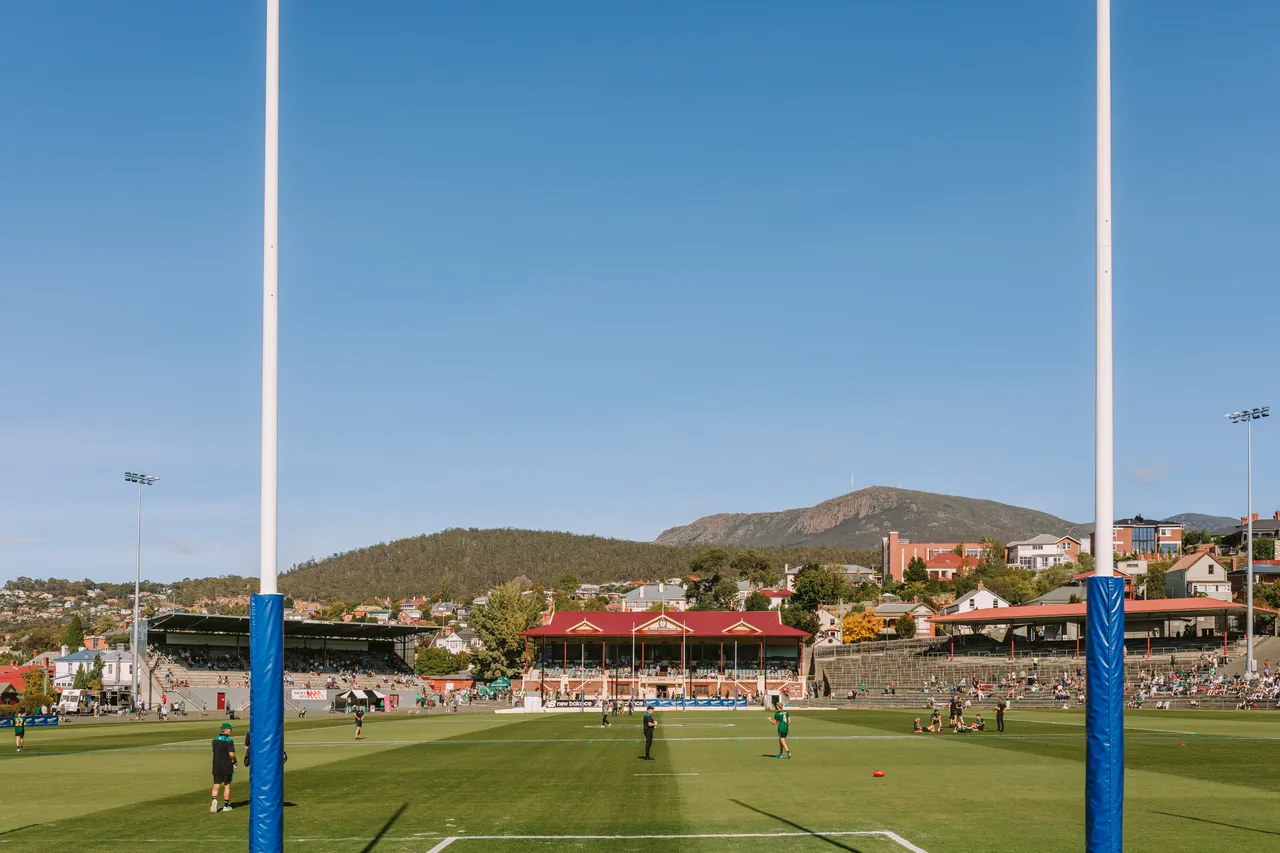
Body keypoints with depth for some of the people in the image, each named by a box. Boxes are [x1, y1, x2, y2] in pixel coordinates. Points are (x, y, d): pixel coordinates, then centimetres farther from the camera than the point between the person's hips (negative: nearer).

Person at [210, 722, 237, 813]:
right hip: (227, 766, -4)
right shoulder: (229, 740, -12)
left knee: (216, 785, 6)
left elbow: (215, 752, 13)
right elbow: (231, 754, -19)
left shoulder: (215, 740, 7)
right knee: (227, 785, 9)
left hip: (216, 766, 4)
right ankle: (226, 805, 15)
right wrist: (234, 761, 1)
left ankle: (214, 799, -21)